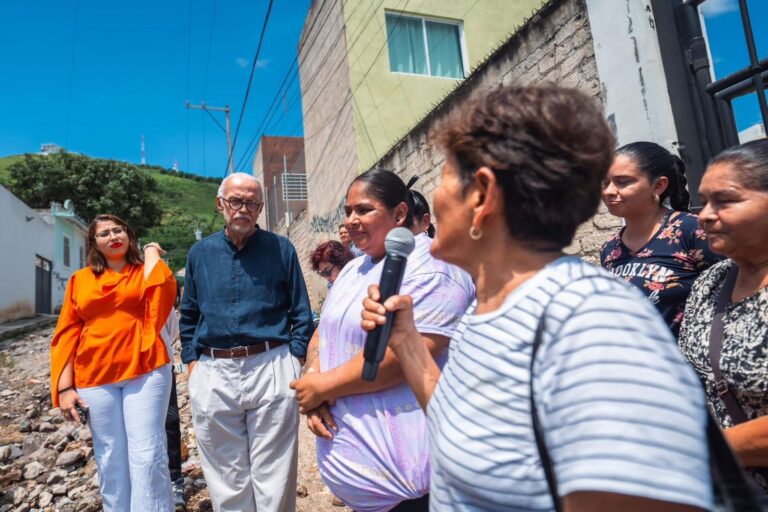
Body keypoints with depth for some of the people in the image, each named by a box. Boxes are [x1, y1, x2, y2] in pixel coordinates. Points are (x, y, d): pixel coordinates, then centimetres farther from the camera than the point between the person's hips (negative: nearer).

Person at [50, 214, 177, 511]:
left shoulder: (146, 272, 6)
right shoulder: (80, 280, 10)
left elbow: (162, 291, -18)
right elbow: (67, 334, 9)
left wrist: (152, 252, -3)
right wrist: (64, 386, 1)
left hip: (145, 372, -2)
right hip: (95, 379, 3)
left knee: (147, 456, -3)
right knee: (110, 461, 11)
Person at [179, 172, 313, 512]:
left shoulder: (281, 248, 1)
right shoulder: (200, 252, 9)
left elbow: (300, 312, 4)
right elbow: (189, 315, 16)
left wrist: (294, 360, -4)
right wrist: (192, 363, 8)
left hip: (272, 368, -2)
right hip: (212, 374, 3)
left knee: (273, 476, 7)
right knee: (226, 480, 15)